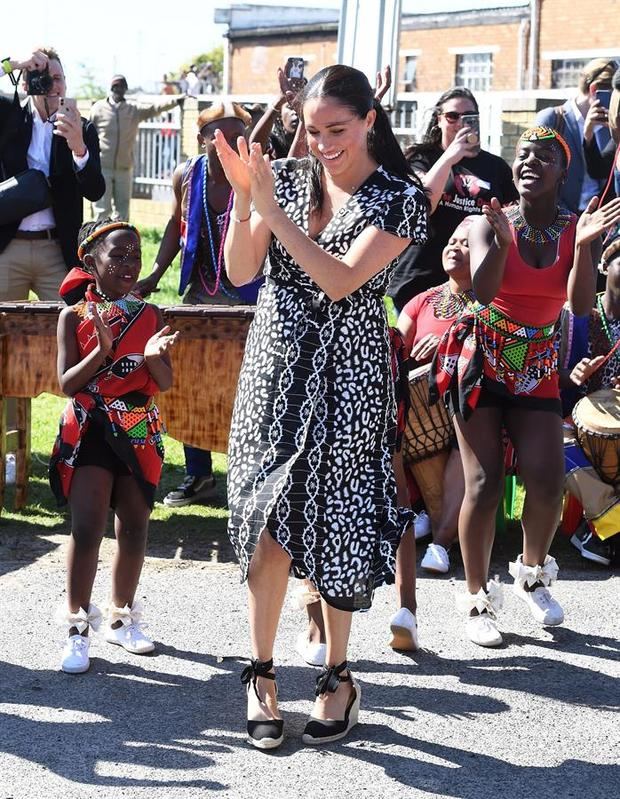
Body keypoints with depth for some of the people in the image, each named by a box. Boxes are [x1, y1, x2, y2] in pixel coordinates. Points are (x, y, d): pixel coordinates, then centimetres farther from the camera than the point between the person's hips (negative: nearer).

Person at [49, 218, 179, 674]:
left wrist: (154, 355, -23)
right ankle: (78, 628, -1)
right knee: (87, 530, -8)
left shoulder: (150, 316, 4)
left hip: (141, 435, 3)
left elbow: (166, 382, -1)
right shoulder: (75, 317, -2)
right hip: (90, 432, -3)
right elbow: (67, 383, -8)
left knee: (134, 529, 10)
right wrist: (102, 352, -24)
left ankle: (122, 618, 26)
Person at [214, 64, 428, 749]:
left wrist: (271, 207, -22)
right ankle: (262, 673, 11)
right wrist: (245, 198, -17)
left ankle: (337, 674, 19)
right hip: (276, 363, 3)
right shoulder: (286, 177, 3)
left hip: (345, 376, -2)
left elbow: (339, 280, -19)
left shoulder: (399, 198, -8)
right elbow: (240, 272, -2)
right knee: (270, 521, -1)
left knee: (334, 522, 3)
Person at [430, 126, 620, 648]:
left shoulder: (574, 229, -2)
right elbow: (483, 292, -21)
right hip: (481, 363, -2)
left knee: (548, 478, -10)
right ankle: (478, 599, 9)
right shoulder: (491, 225, -7)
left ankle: (533, 575, 19)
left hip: (537, 369, 2)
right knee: (484, 483, -6)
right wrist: (503, 241, -36)